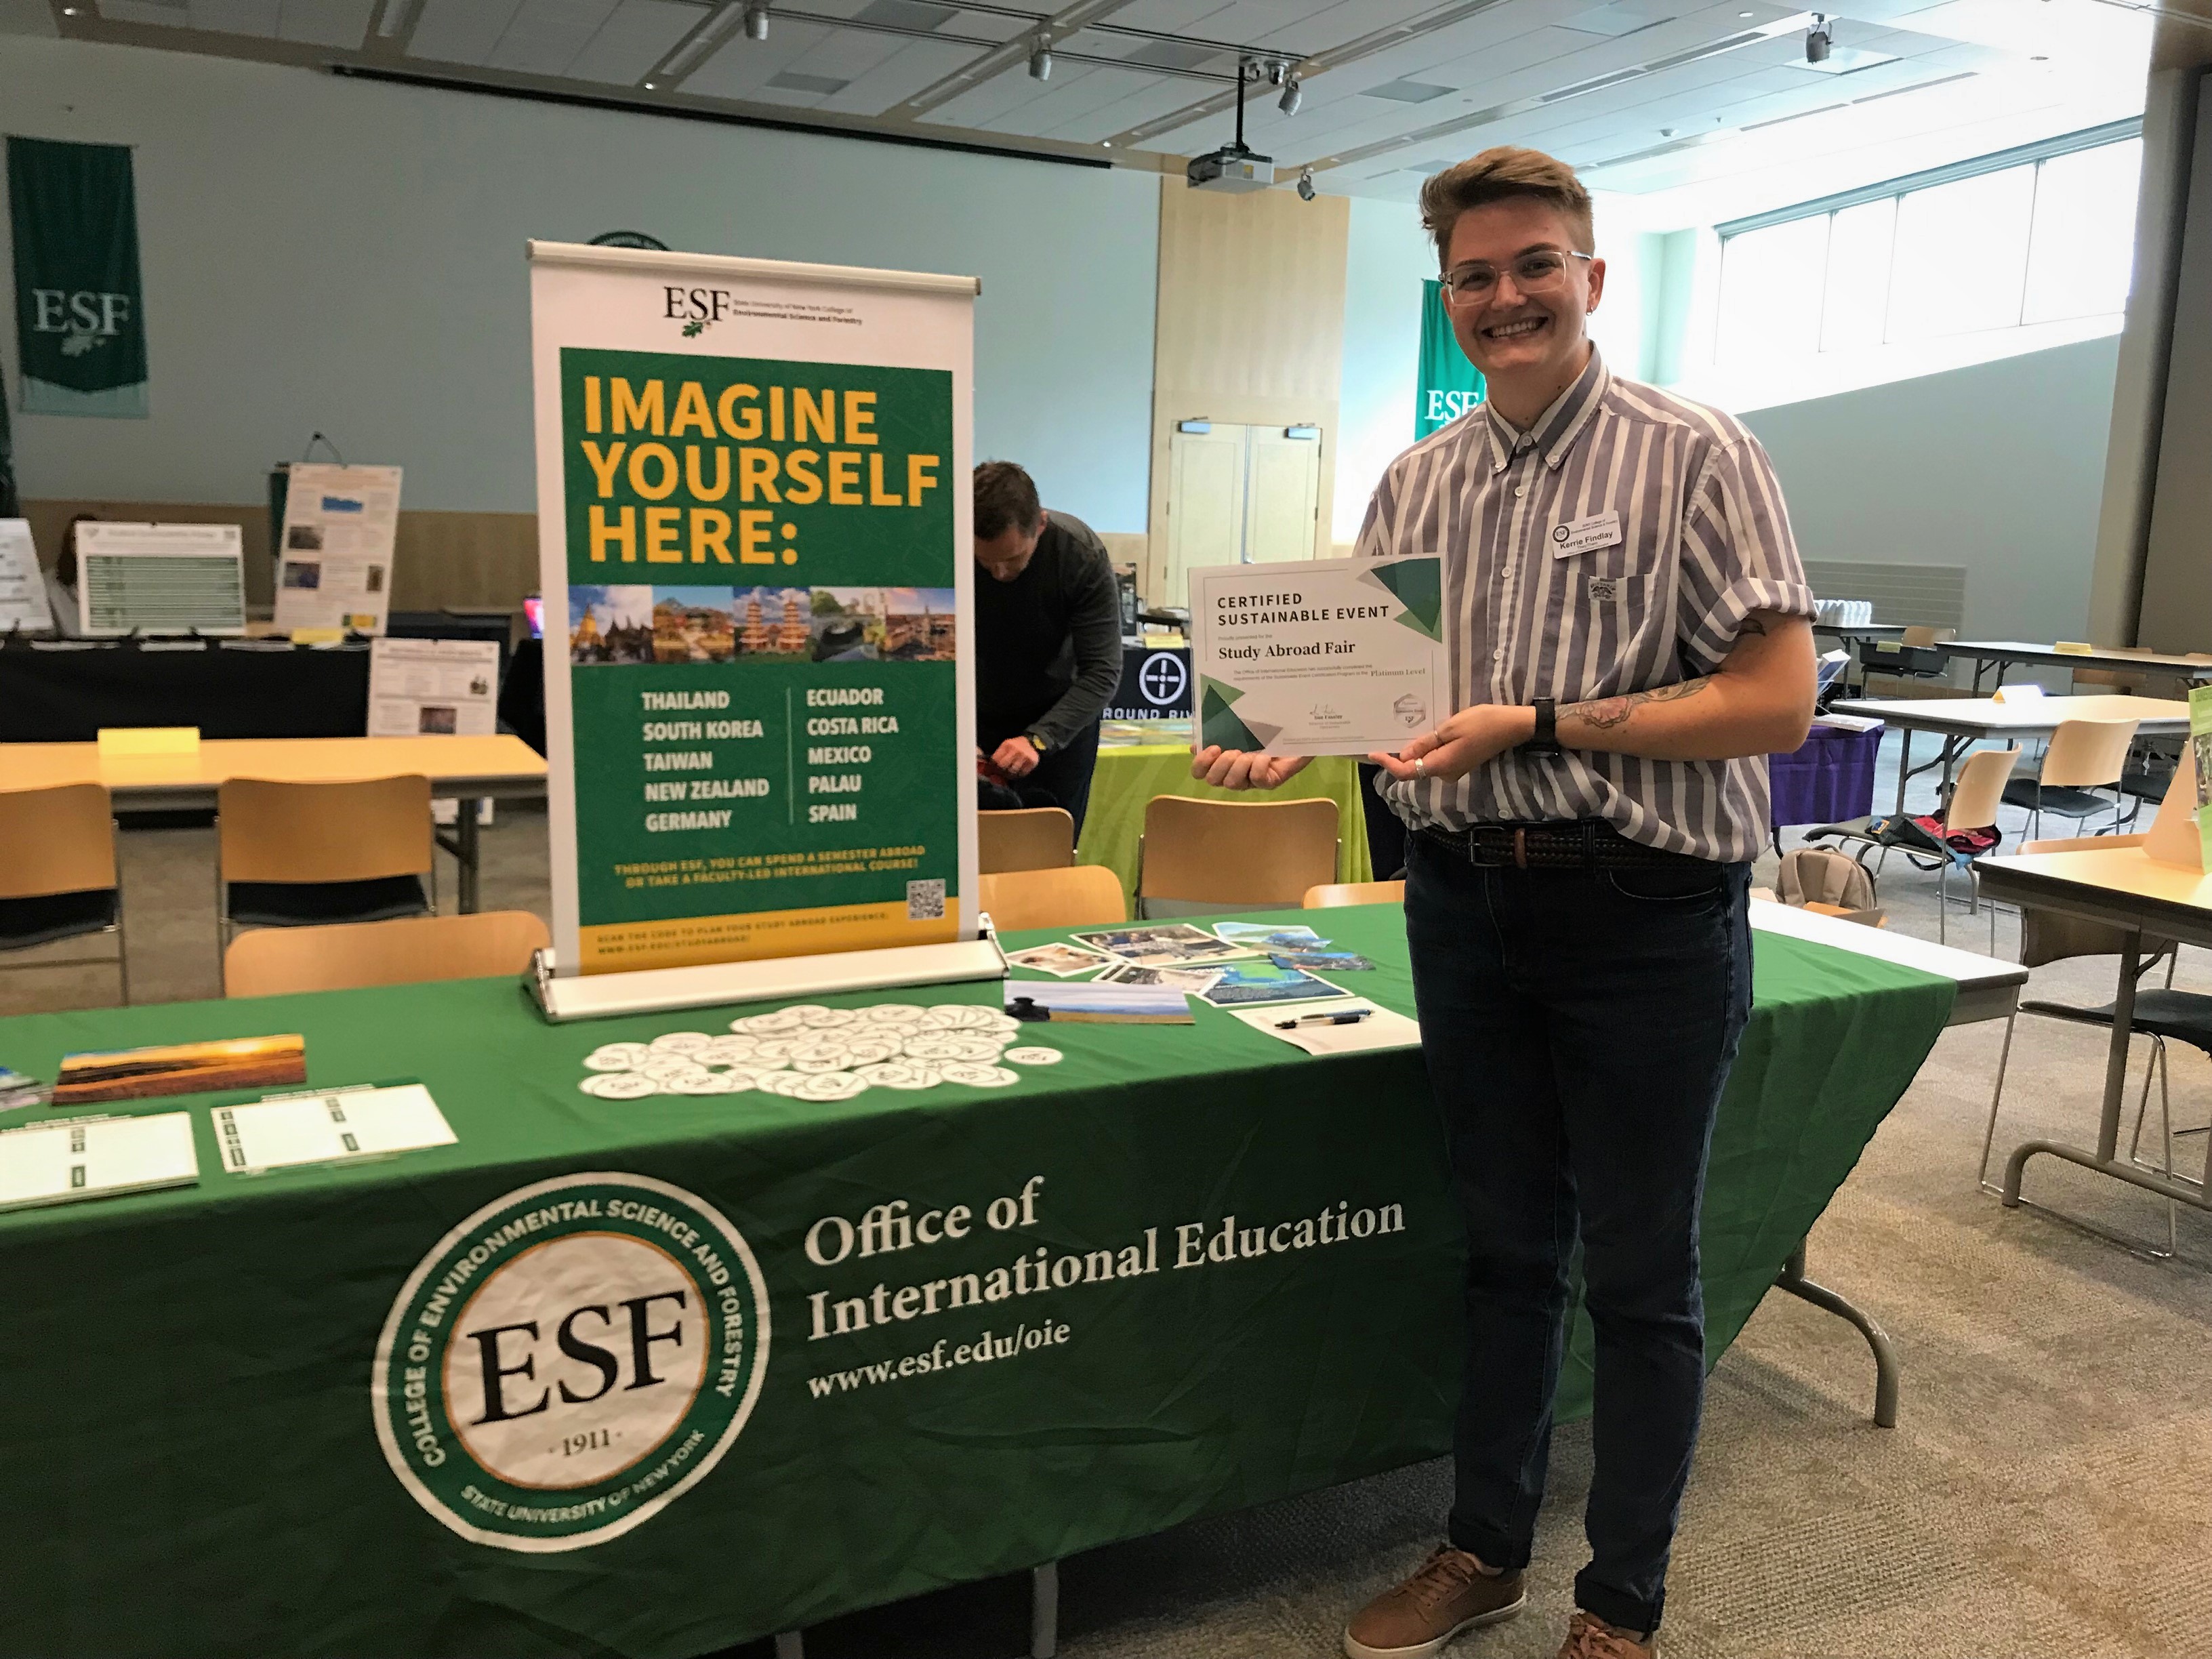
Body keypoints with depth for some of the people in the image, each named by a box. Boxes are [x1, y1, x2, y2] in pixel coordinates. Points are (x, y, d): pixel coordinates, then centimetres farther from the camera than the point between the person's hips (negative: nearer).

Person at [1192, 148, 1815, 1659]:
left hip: (1647, 914, -4)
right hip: (1467, 903, 5)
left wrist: (1536, 724, -20)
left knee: (1638, 1276, 8)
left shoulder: (1695, 457, -7)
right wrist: (1288, 740, -9)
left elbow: (1778, 701, -14)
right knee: (1504, 1246, 17)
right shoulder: (1421, 482, 8)